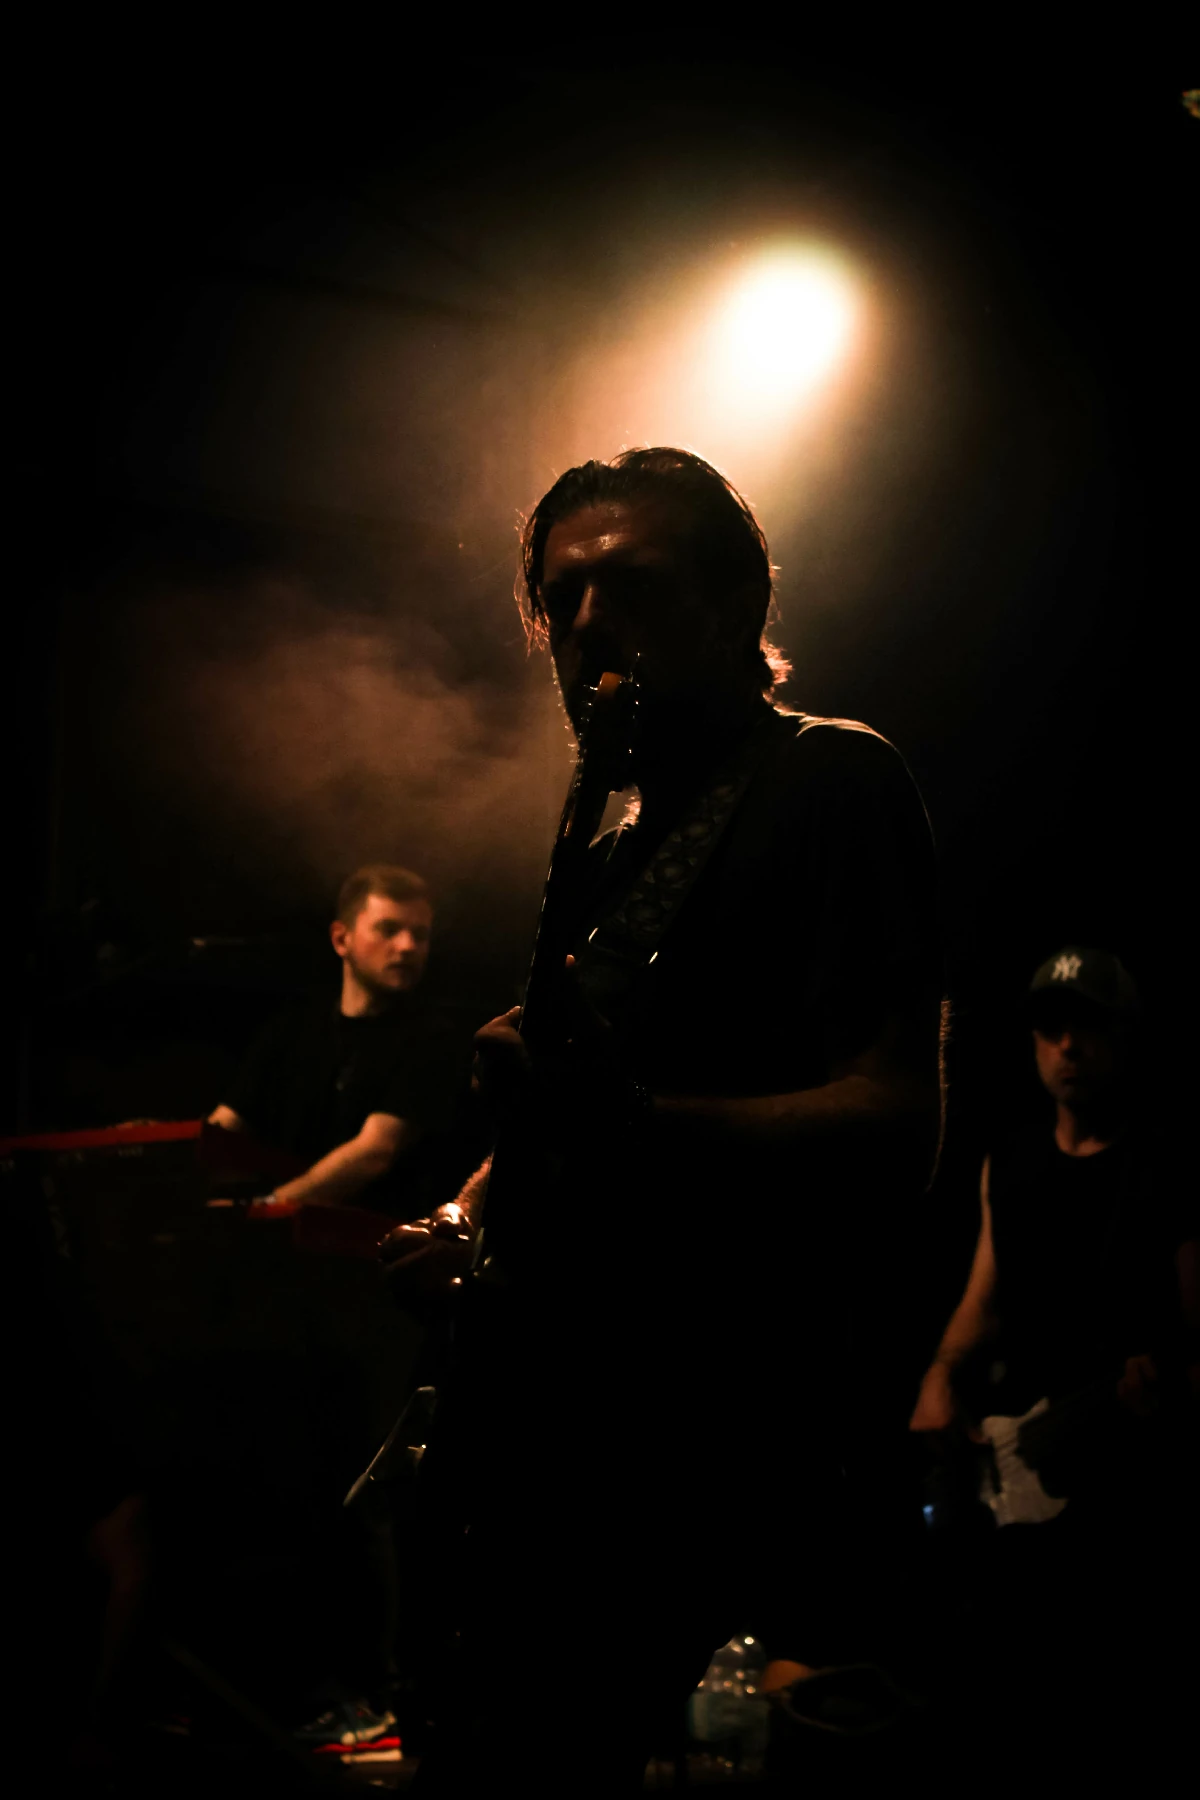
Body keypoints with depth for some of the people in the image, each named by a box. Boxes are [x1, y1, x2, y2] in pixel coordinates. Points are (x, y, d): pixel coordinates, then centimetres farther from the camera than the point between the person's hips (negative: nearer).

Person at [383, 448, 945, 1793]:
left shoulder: (831, 782, -8)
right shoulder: (621, 852, 20)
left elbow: (896, 1127, -20)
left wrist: (623, 1127, -34)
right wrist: (473, 1219, 11)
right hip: (549, 1459, 9)